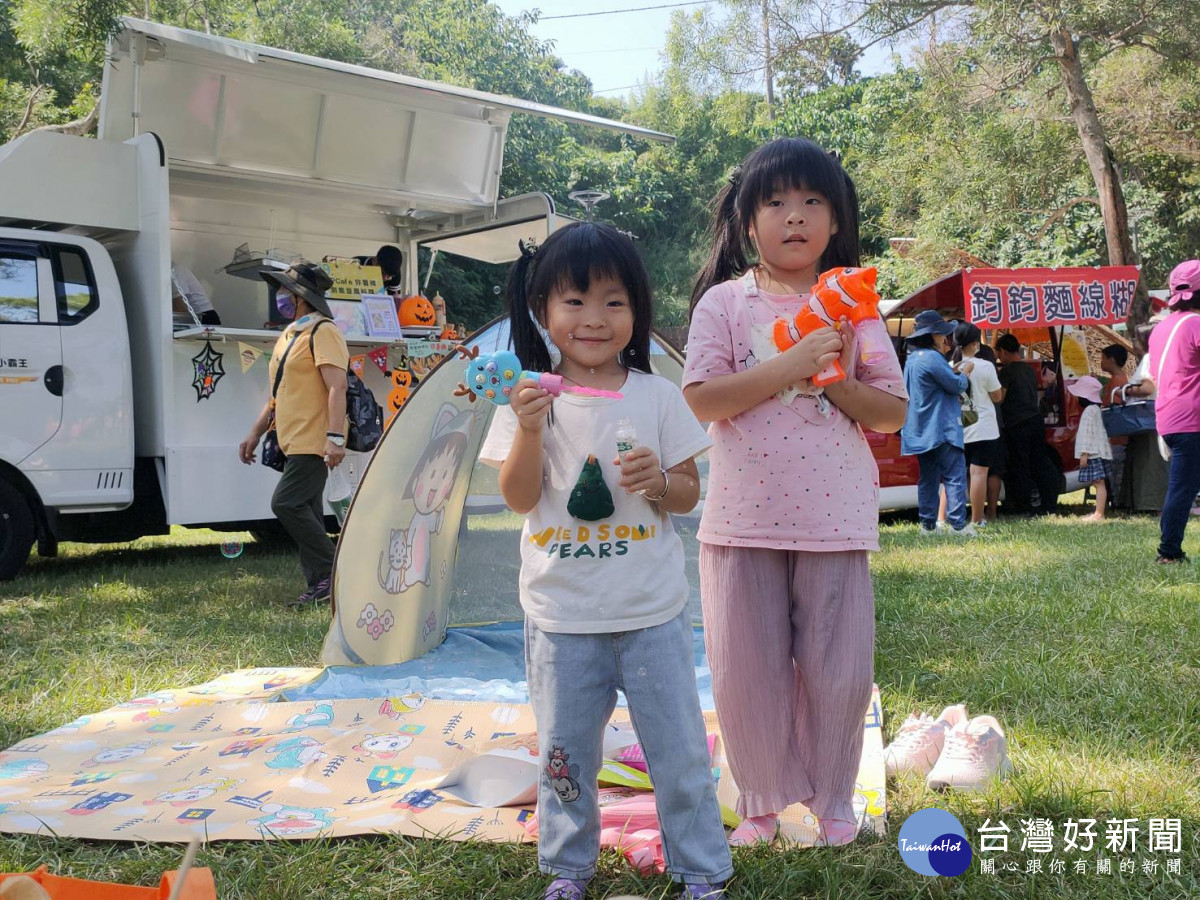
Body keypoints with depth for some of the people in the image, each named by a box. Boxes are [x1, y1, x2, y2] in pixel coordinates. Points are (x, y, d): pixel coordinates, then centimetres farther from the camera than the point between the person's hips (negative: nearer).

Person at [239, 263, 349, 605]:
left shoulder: (322, 333, -10)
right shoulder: (289, 336, 20)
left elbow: (337, 387, -20)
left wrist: (335, 437, -28)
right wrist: (255, 433, 23)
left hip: (314, 442, -10)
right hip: (295, 442, 10)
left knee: (286, 503, -16)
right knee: (306, 513, 7)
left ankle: (333, 571, -8)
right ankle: (319, 587, 11)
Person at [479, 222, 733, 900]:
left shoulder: (658, 396, -2)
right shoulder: (530, 398, -2)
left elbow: (690, 492, 3)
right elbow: (520, 497, -7)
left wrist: (661, 482, -19)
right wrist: (530, 428, -21)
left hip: (653, 612, 0)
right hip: (563, 615, 1)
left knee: (679, 748, 8)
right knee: (564, 749, 15)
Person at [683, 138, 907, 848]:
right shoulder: (724, 303, 1)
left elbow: (892, 413, 5)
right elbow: (703, 399, -12)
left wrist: (832, 379, -11)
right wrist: (793, 363, -17)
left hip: (836, 518, 1)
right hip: (744, 519, -1)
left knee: (839, 670, 6)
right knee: (747, 670, 6)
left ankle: (832, 797, 27)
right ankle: (764, 799, 26)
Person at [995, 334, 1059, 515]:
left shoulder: (1006, 371, -11)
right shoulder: (1029, 369, 15)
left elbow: (999, 398, -15)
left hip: (1017, 425, -8)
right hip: (1036, 418, 8)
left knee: (1019, 468, 0)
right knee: (1041, 463, 9)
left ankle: (1023, 507, 3)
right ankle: (1050, 504, 10)